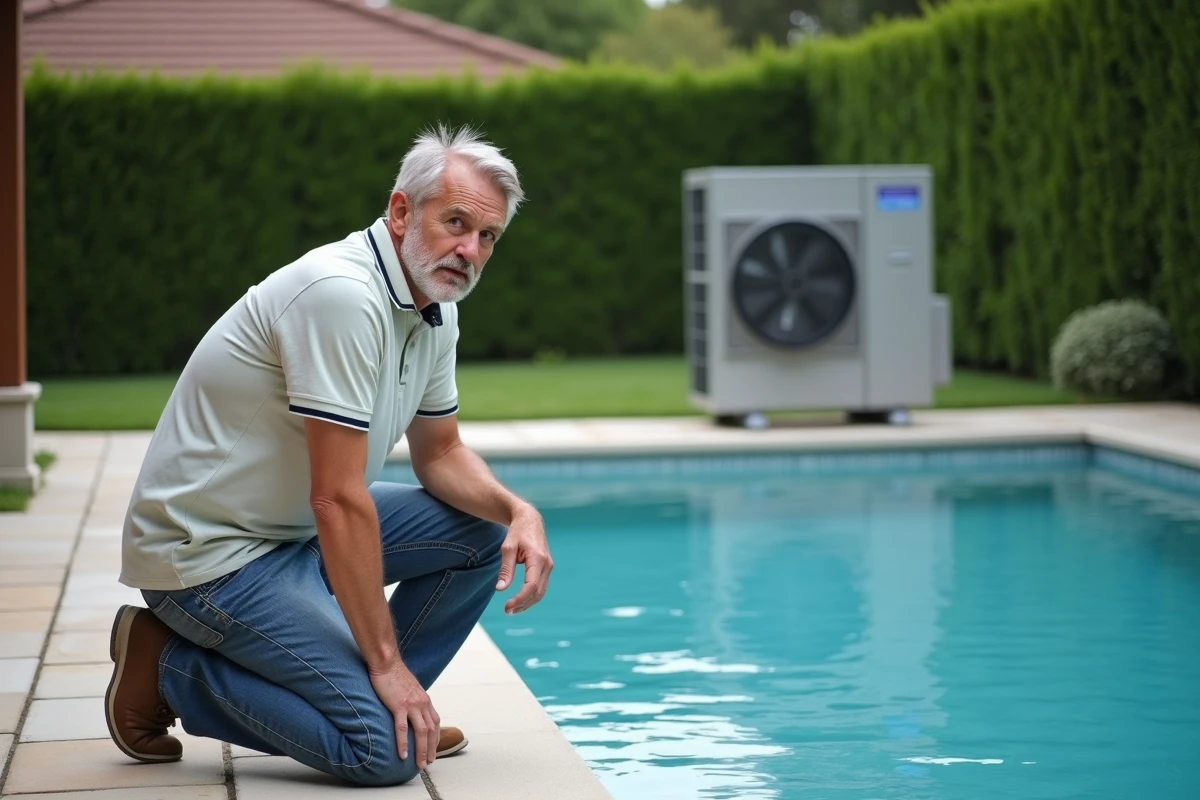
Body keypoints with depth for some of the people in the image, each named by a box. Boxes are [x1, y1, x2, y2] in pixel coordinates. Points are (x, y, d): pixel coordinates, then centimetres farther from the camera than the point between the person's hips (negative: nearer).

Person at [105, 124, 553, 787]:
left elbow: (439, 454, 15)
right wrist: (388, 663, -22)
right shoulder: (343, 293, -26)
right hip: (210, 552, -10)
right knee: (387, 750, -16)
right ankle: (172, 669, -2)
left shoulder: (435, 308, 4)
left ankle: (371, 698, 10)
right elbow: (338, 498, -27)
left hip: (296, 529, 10)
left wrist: (519, 510, -6)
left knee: (481, 529, 3)